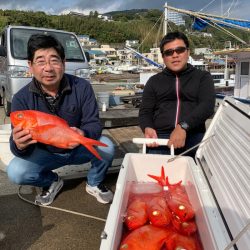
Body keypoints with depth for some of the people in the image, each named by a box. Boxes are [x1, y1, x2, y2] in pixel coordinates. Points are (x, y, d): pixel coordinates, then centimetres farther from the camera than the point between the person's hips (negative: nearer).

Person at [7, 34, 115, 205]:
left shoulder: (82, 87, -18)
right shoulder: (22, 98, -17)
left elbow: (94, 123, -17)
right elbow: (18, 142, -17)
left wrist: (83, 134, -43)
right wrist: (19, 146, -43)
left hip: (79, 149, 0)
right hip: (45, 153, 1)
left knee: (106, 147, -28)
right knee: (16, 172, -24)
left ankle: (94, 183, 5)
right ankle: (52, 182, 10)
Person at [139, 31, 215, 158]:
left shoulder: (203, 77, 13)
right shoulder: (154, 81, 18)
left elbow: (207, 105, -3)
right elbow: (145, 111, 13)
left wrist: (183, 127, -20)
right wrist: (147, 128, -11)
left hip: (194, 136, 0)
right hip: (160, 137, 1)